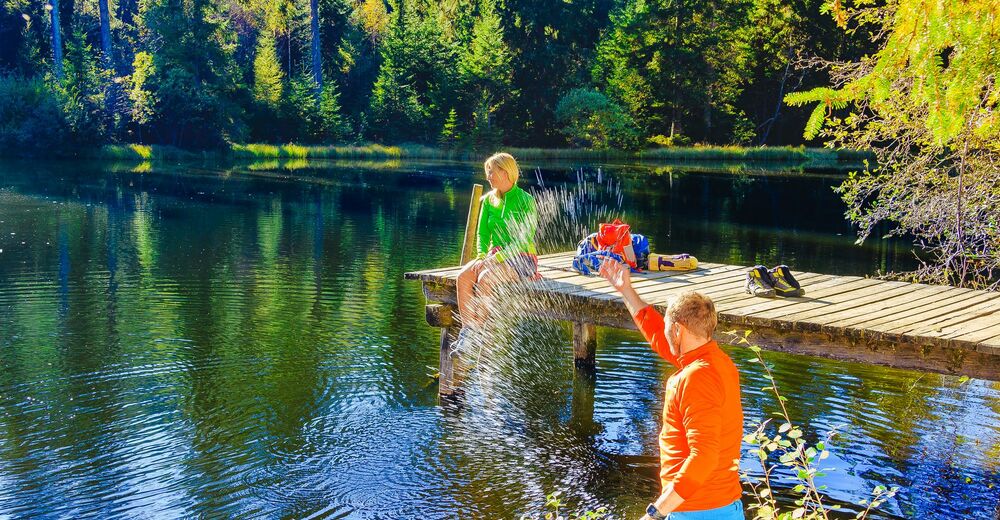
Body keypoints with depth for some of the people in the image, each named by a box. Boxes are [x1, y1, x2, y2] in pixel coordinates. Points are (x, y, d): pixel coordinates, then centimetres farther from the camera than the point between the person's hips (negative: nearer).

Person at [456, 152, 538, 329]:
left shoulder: (525, 201, -9)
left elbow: (523, 241, -15)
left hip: (521, 258, -6)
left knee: (484, 279, -32)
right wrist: (482, 255, -9)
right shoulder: (489, 200, 11)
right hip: (496, 256, 6)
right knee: (463, 277, -23)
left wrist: (495, 259, -22)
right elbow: (482, 233, 12)